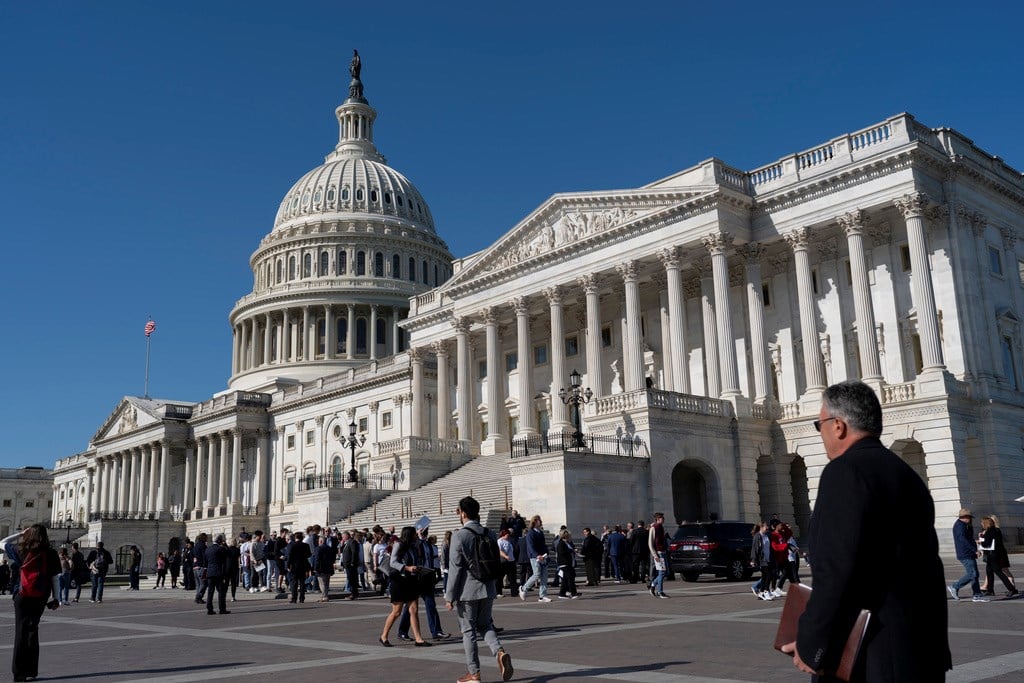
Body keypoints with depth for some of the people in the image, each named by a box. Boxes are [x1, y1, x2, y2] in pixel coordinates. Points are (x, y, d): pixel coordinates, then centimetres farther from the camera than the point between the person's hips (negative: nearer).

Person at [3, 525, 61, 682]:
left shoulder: (21, 551, -5)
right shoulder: (50, 554, -4)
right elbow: (54, 577, -1)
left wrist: (21, 533, 12)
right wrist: (55, 598, 7)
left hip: (22, 596, -1)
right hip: (40, 597, 1)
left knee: (21, 631, 5)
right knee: (33, 630, 15)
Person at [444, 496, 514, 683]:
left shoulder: (459, 535, -15)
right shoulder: (489, 533, 3)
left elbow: (455, 568, -16)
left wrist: (449, 596, -10)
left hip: (467, 591, -5)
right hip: (487, 589, 5)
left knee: (468, 631, 7)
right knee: (485, 625, 21)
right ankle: (499, 651, -4)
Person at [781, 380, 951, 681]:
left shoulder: (845, 471, -16)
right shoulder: (907, 474, 14)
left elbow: (837, 571, -24)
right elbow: (923, 564, 17)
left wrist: (812, 647, -16)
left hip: (876, 658, -9)